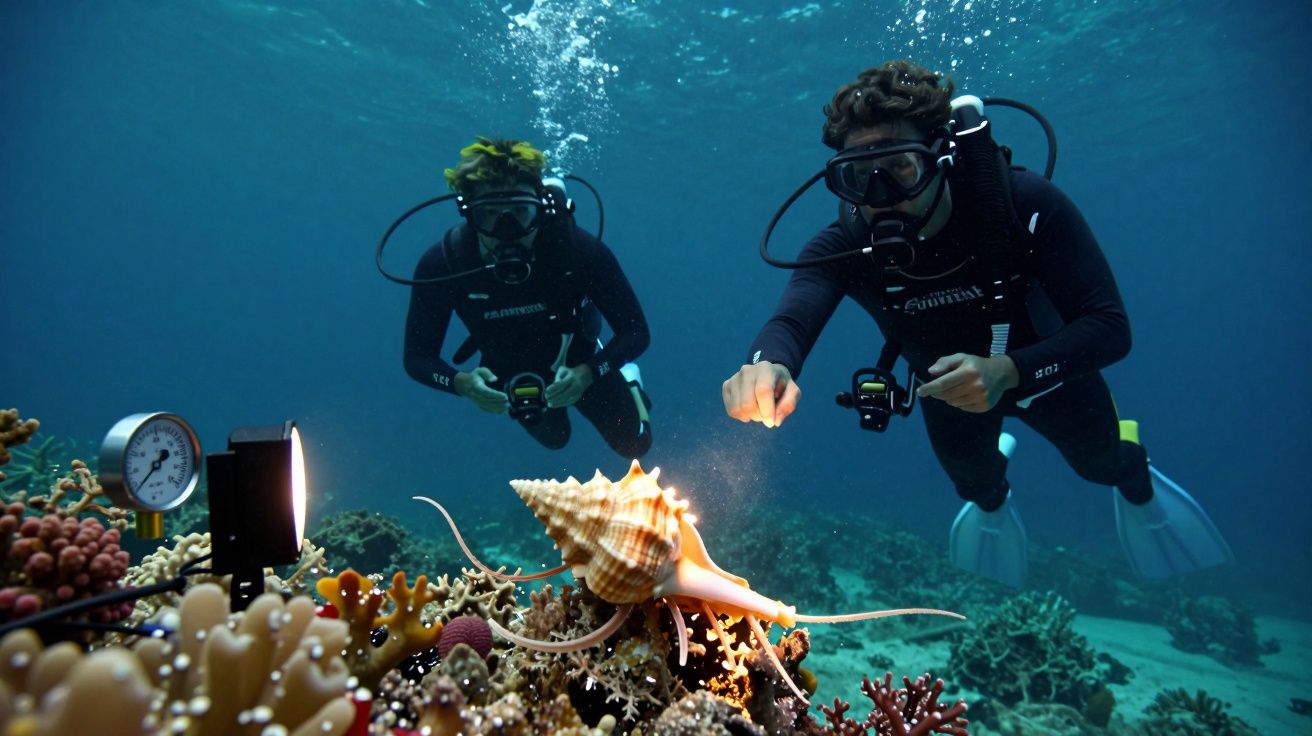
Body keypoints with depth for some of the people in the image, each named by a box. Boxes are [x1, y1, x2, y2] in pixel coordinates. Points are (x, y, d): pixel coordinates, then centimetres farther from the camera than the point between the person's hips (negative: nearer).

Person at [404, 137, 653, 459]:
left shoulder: (579, 248, -37)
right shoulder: (441, 263, -33)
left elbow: (636, 331, -29)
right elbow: (417, 356, -24)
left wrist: (587, 373, -46)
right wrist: (462, 382, -45)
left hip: (578, 366, -1)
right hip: (508, 375, 2)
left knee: (634, 444, 15)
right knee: (555, 438, 29)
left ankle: (623, 372, 41)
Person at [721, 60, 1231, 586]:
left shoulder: (1025, 204, -36)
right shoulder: (842, 247, -33)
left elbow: (1110, 327, -34)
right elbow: (791, 320, -50)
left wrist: (1009, 373, -52)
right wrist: (768, 365, -74)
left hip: (1048, 363, -1)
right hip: (948, 381, 1)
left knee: (1101, 464, 23)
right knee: (972, 483, 21)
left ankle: (1137, 484, 63)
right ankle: (993, 501, 61)